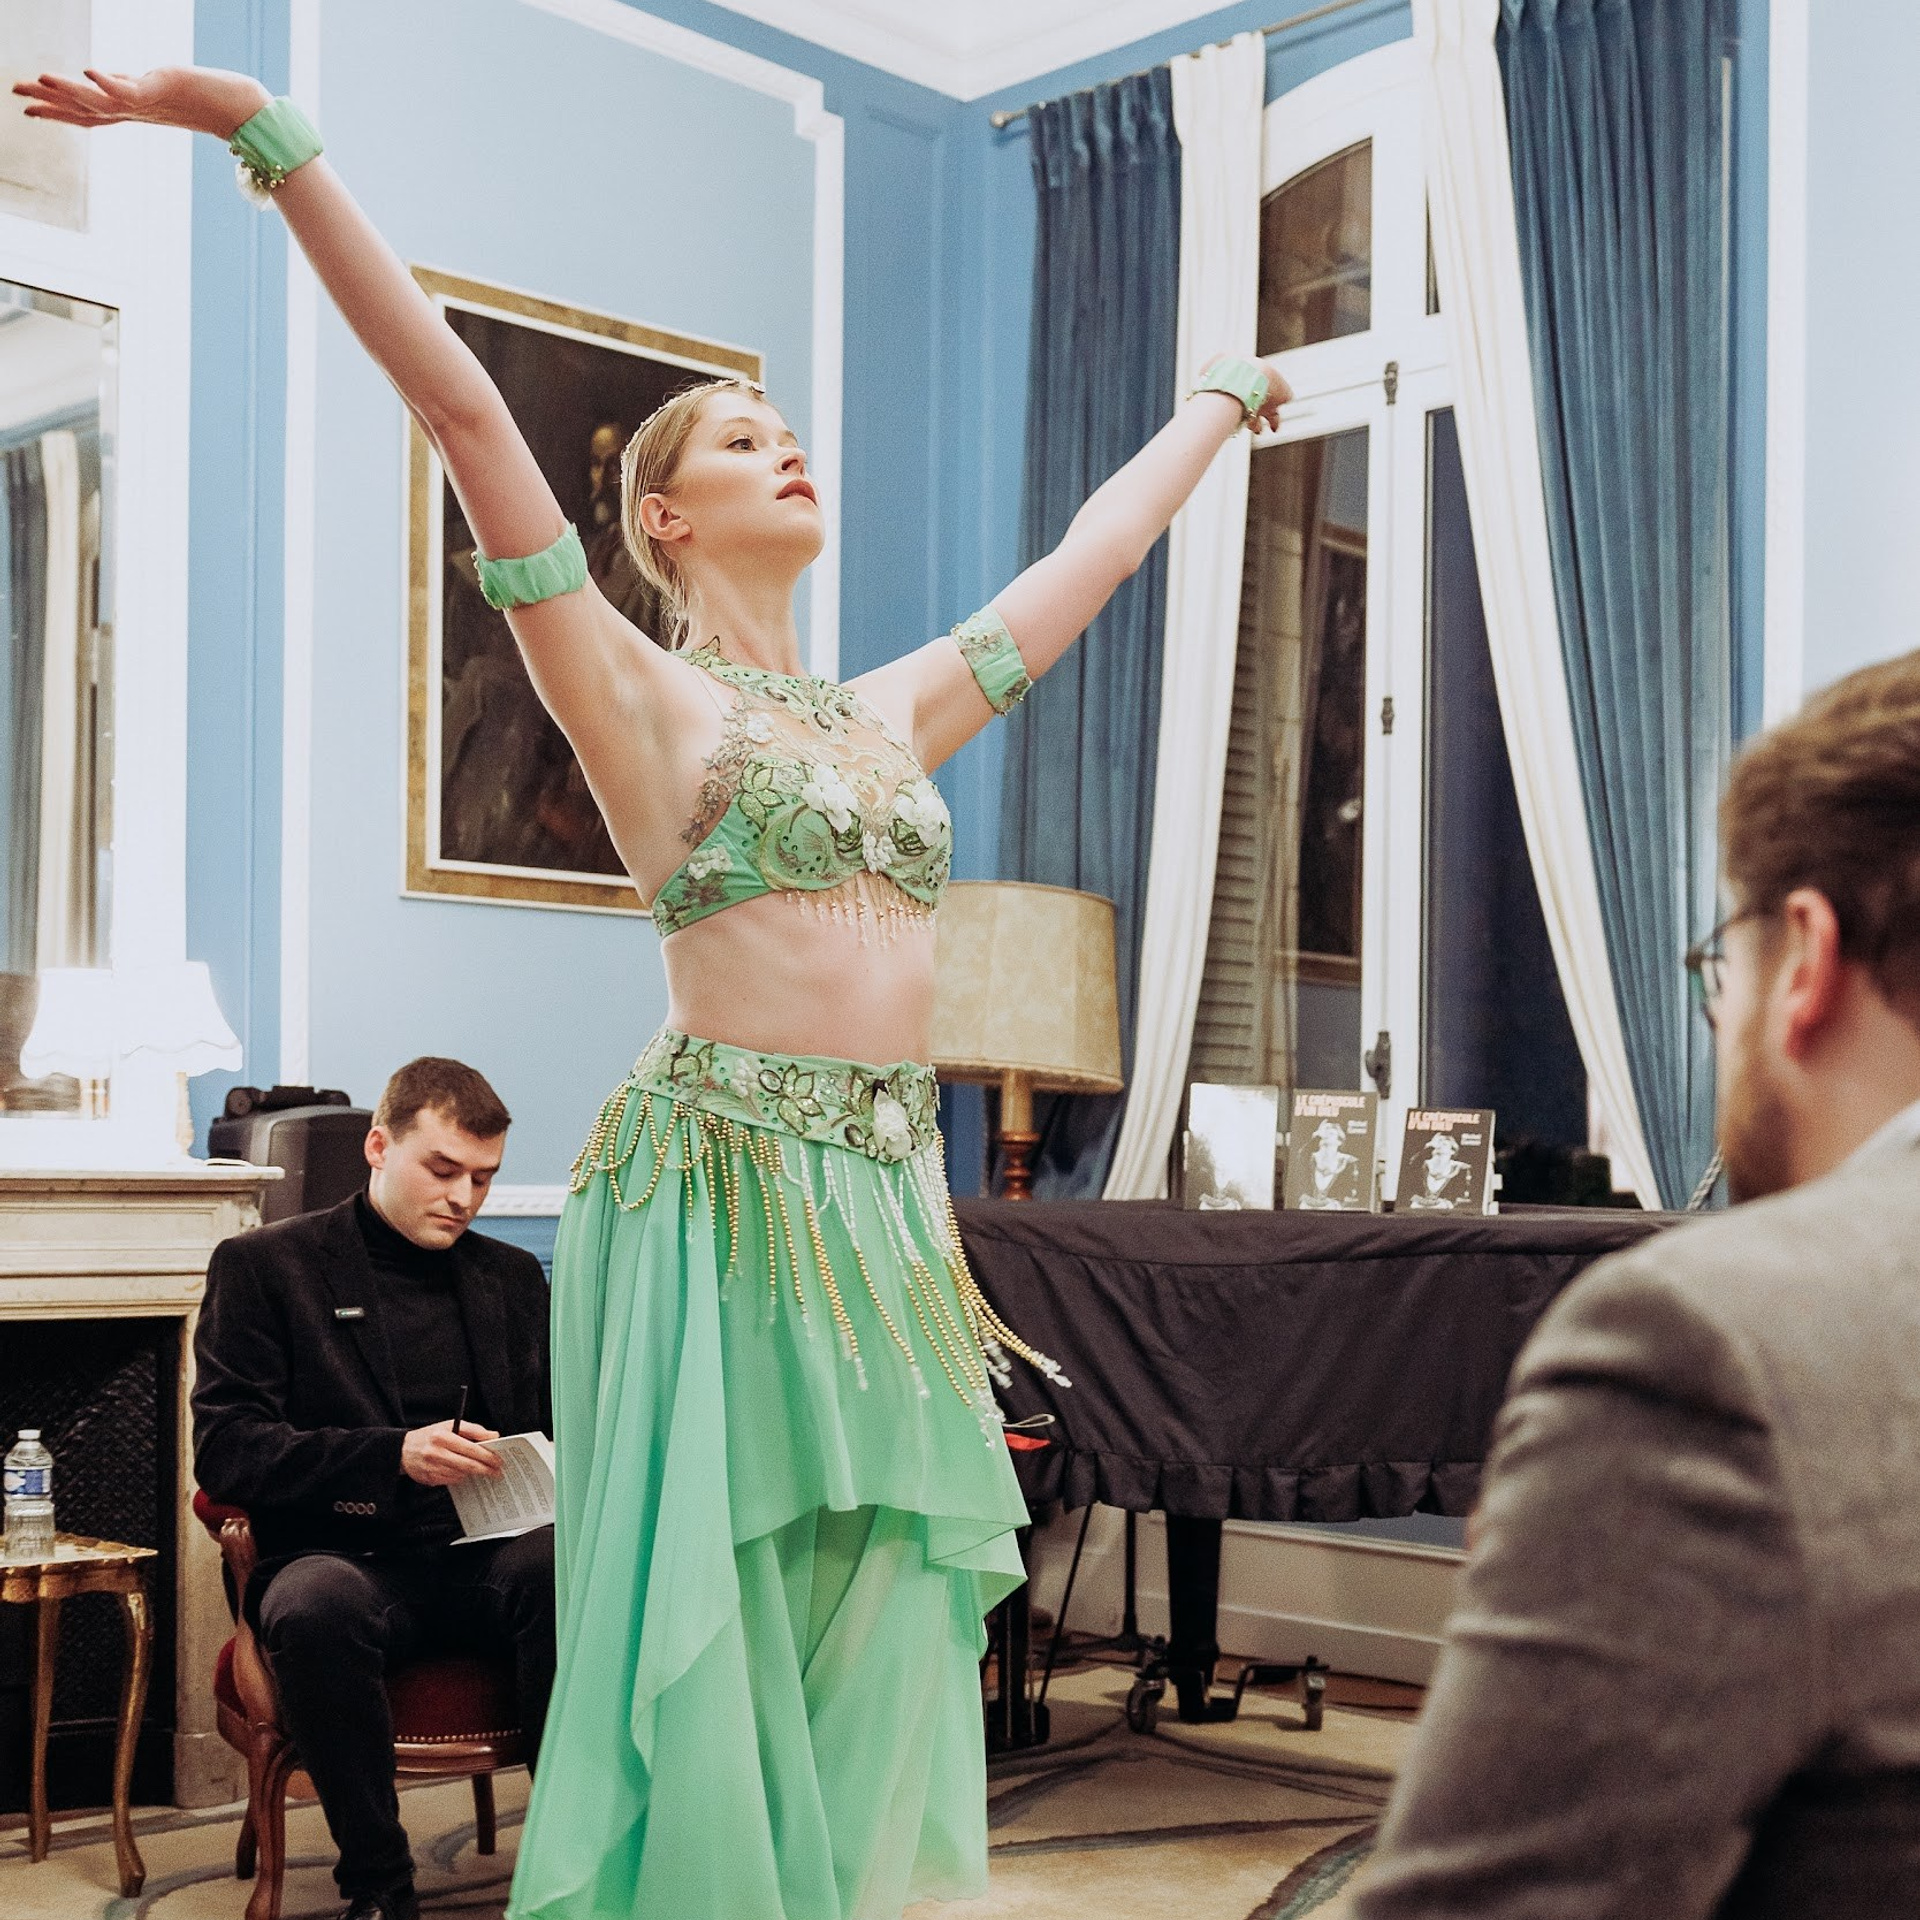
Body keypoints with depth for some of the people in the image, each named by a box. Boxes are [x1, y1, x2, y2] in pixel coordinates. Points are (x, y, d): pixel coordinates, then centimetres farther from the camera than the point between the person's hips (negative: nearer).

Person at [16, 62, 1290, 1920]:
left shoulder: (895, 708, 17)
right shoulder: (637, 690, -1)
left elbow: (1086, 556, 30)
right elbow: (459, 404, -8)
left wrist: (1208, 411, 41)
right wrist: (271, 134, -14)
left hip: (890, 1204, 6)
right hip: (720, 1190, -6)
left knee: (860, 1667, 10)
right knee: (708, 1642, 0)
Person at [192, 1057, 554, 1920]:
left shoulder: (513, 1276, 20)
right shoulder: (264, 1264, 7)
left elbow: (557, 1428, 24)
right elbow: (223, 1449, -3)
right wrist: (392, 1455, -16)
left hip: (484, 1556, 3)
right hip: (346, 1556, -2)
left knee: (566, 1564, -33)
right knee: (315, 1606, -38)